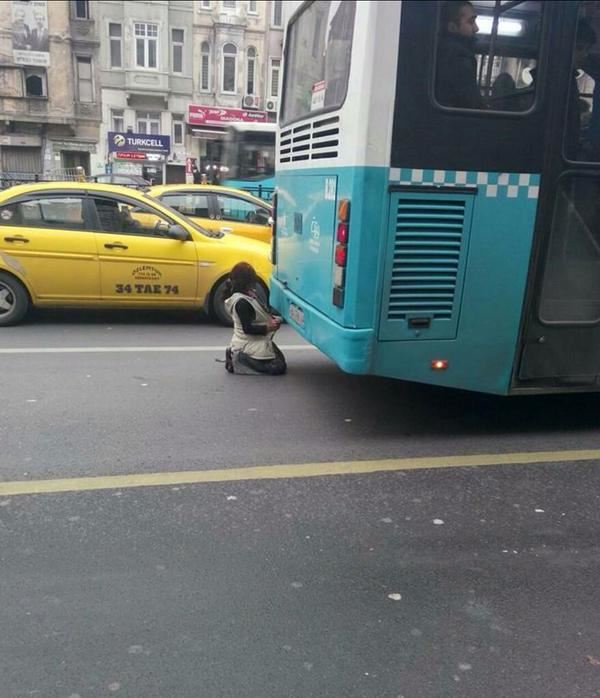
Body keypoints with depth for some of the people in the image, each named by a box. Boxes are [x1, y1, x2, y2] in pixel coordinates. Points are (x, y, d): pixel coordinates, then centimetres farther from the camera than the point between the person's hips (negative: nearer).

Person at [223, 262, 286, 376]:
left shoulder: (247, 295, 6)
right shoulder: (242, 302, -24)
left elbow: (258, 316, 13)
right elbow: (247, 328, -24)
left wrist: (272, 319, -4)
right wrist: (268, 328, -25)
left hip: (254, 342, 10)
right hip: (248, 346, -10)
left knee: (280, 360, 15)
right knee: (278, 367, -10)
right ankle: (237, 362, -5)